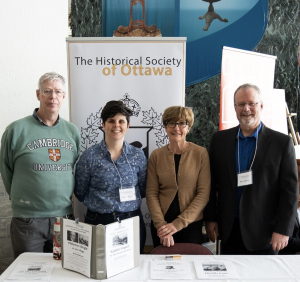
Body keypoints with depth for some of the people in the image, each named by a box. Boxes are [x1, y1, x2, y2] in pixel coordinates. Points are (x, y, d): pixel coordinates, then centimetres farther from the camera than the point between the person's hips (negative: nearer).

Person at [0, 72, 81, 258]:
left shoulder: (73, 131, 3)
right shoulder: (17, 129, -7)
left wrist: (68, 194, 9)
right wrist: (21, 198, 8)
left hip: (65, 217, 3)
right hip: (28, 220, -3)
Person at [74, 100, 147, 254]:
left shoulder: (138, 155, 2)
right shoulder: (89, 156, -5)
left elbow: (143, 191, 11)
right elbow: (80, 193, 3)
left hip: (133, 222, 2)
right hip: (98, 222, -2)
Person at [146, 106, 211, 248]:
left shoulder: (200, 153, -6)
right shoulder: (156, 155, -1)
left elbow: (203, 193, -9)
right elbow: (151, 193, -2)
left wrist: (178, 224, -15)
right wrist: (161, 225, -13)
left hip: (192, 224, -1)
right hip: (161, 226, 2)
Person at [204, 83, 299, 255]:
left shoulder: (282, 142, -6)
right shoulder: (220, 140, 2)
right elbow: (212, 183, 5)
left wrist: (283, 230, -9)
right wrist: (210, 218, 3)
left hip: (264, 232, -2)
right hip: (229, 230, 2)